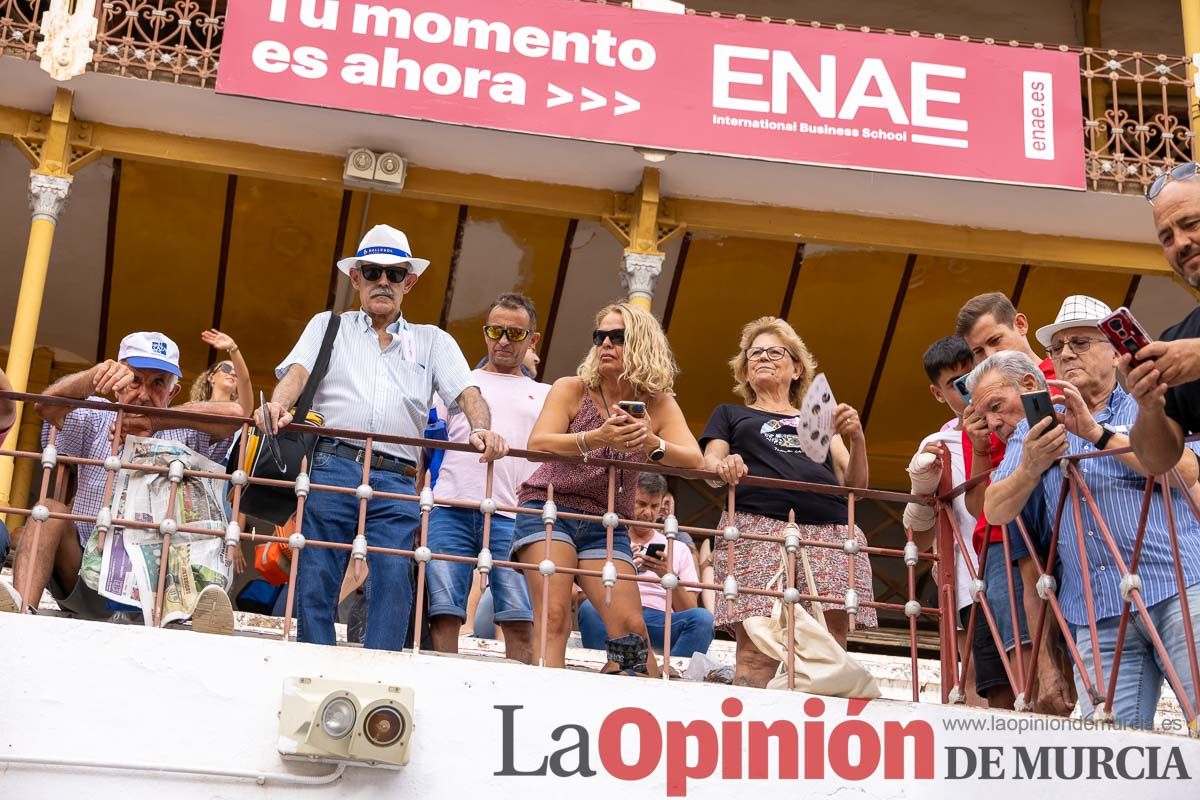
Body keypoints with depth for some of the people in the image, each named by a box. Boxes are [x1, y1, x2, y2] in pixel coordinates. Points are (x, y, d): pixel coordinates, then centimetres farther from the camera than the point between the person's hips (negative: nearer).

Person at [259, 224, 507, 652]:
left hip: (397, 479, 0)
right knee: (315, 580, -6)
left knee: (393, 579, -13)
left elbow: (467, 392, 9)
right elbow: (298, 371, 5)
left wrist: (481, 428, -14)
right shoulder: (328, 326, 22)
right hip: (331, 467, 0)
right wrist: (278, 405, -18)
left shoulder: (433, 341, 24)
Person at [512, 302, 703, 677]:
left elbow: (693, 461, -10)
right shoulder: (571, 390, -4)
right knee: (554, 617, -19)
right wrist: (597, 439, -37)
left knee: (631, 628, -7)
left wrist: (651, 443, -31)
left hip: (606, 525, 3)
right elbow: (537, 443, -20)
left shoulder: (658, 404, 3)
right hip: (549, 509, -3)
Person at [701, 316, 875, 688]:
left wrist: (856, 438, 2)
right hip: (758, 528, -2)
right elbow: (709, 463, 11)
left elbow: (855, 484, 21)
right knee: (757, 653, -18)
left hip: (831, 532, 2)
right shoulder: (730, 414, 29)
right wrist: (723, 465, -13)